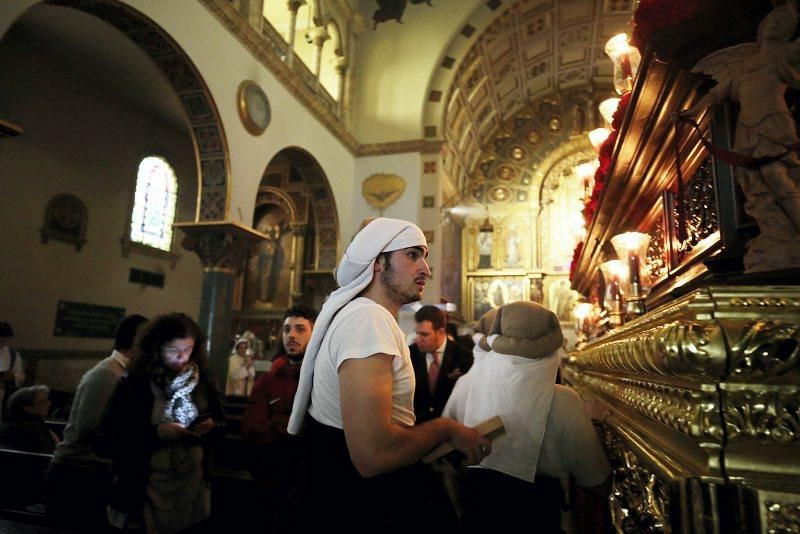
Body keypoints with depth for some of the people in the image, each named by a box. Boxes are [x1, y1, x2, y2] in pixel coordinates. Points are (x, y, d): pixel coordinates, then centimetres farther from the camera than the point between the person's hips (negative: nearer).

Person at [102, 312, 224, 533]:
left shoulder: (202, 379, 0)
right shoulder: (135, 383, -8)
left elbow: (220, 417, 10)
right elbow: (112, 430, -9)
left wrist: (212, 425, -12)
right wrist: (156, 432, -20)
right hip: (149, 484, -3)